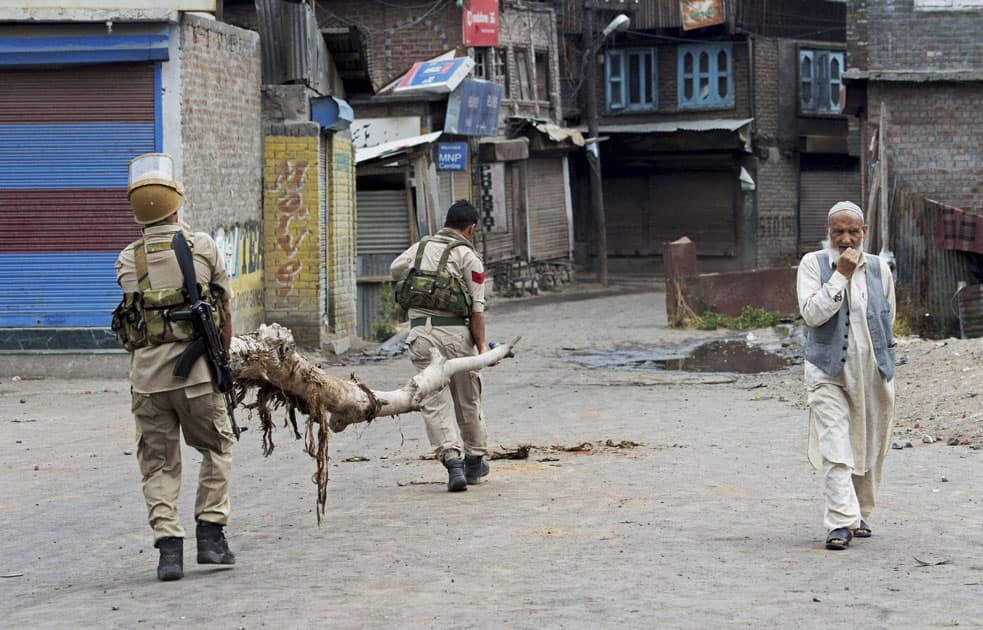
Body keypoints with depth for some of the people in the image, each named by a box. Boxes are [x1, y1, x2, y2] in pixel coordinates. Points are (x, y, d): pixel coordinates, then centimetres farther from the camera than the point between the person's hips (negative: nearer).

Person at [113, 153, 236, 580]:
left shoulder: (126, 262, 5)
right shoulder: (203, 248, 0)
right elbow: (224, 313, 8)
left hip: (146, 373, 2)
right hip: (195, 368, -1)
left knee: (158, 463, 9)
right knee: (217, 448, 17)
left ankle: (168, 546, 0)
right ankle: (210, 535, 10)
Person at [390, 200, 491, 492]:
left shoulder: (419, 248, 13)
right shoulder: (468, 256, -1)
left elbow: (395, 270, 33)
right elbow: (477, 309, -5)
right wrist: (481, 346, -1)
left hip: (420, 333, 2)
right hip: (455, 332, -2)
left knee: (435, 402, 1)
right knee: (467, 400, 14)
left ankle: (452, 460, -15)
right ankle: (474, 461, 26)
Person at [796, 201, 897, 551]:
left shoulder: (879, 269, 8)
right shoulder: (813, 265, -2)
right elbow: (812, 313, -15)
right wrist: (841, 274, -16)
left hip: (873, 373, 4)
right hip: (829, 373, -3)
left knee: (870, 451, 9)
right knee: (835, 450, -13)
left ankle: (859, 515, 25)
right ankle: (841, 523, -17)